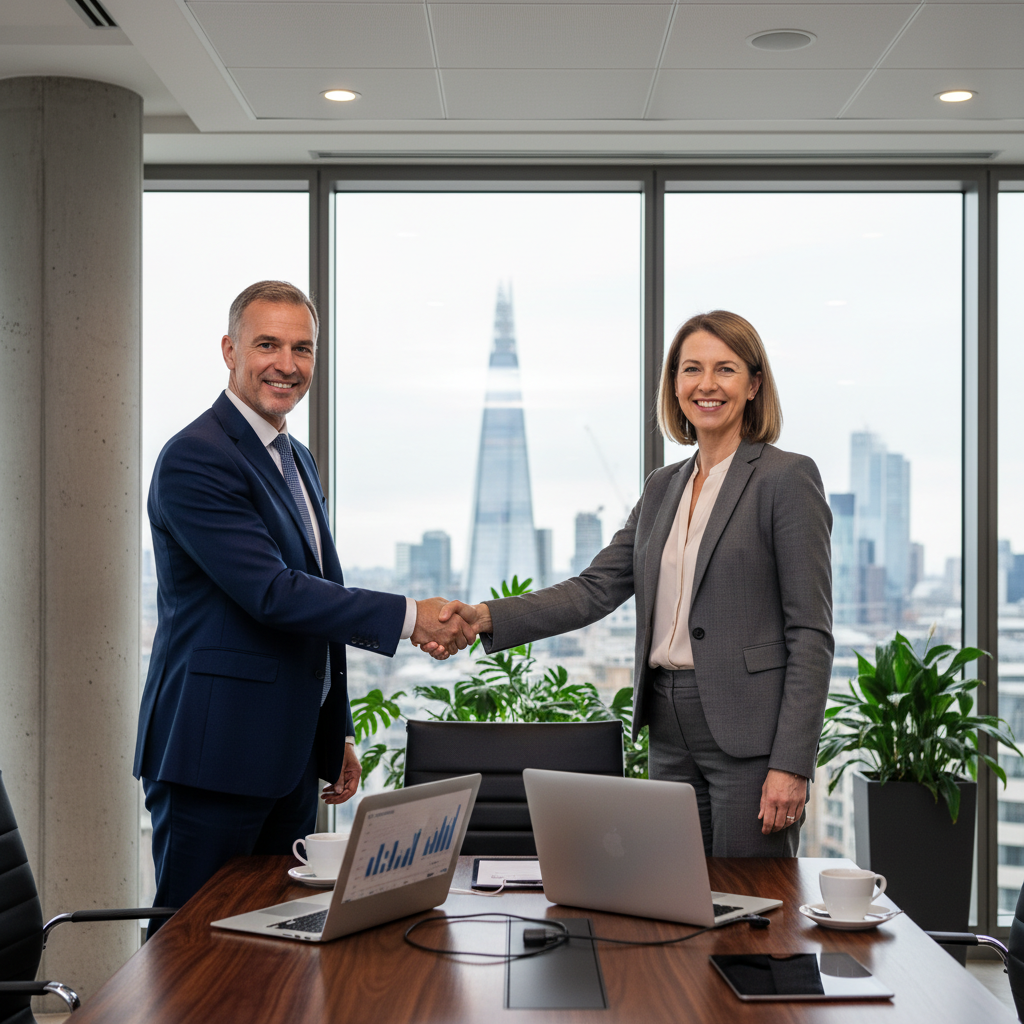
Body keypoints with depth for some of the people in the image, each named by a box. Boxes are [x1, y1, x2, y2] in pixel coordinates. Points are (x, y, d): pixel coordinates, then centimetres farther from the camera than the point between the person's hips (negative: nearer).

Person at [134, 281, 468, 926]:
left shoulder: (298, 461, 16)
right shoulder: (195, 459, -14)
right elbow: (271, 593, -22)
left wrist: (338, 735, 21)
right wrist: (408, 617, -20)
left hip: (291, 752, 9)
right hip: (216, 754, -9)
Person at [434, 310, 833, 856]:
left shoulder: (788, 477, -6)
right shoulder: (662, 487, 14)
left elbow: (811, 632, -10)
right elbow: (596, 588, 7)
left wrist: (791, 765, -16)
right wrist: (487, 617, -7)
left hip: (749, 731, -6)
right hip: (671, 734, 6)